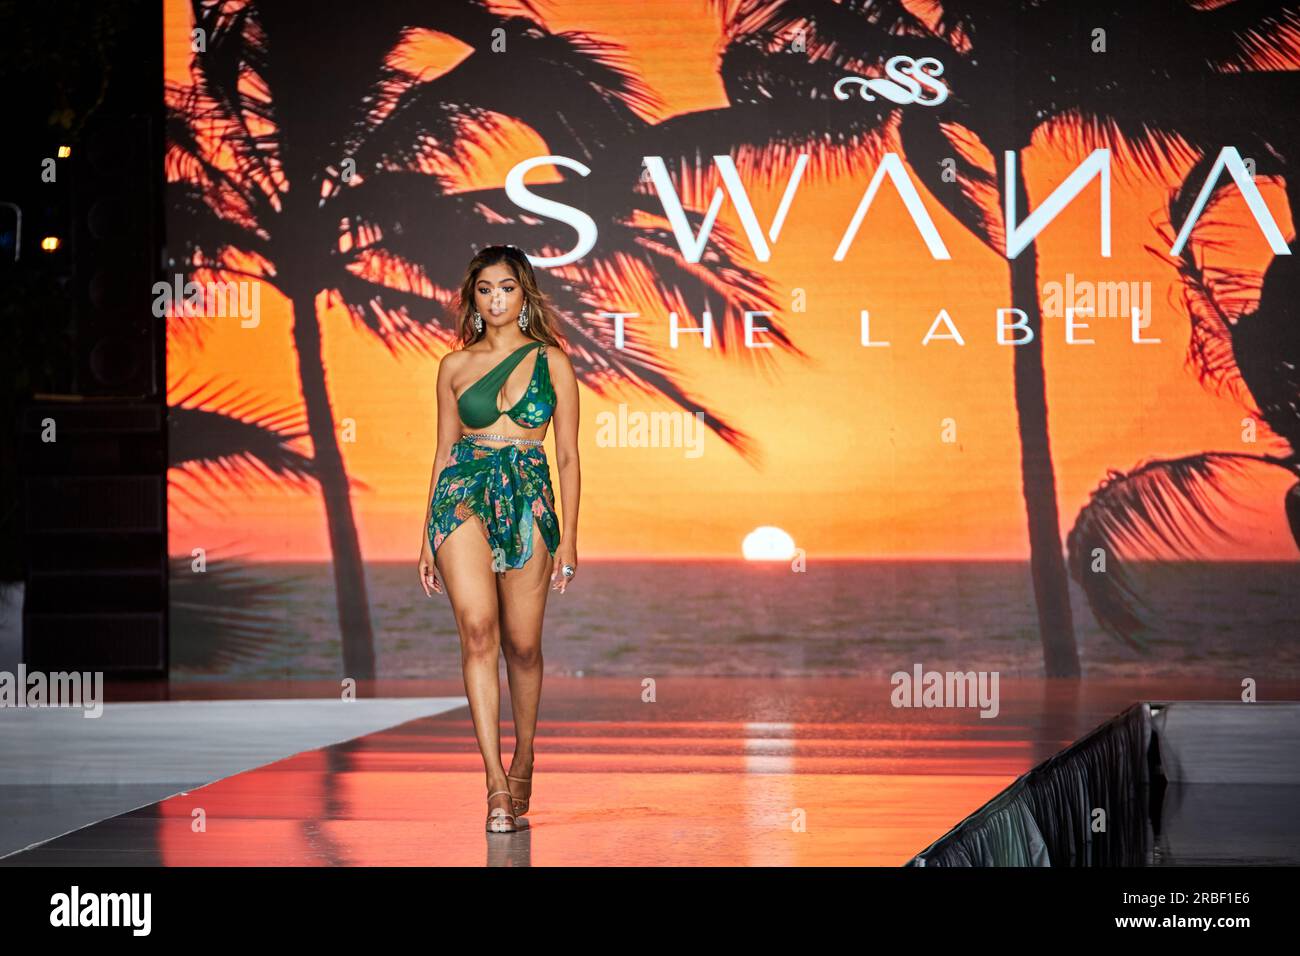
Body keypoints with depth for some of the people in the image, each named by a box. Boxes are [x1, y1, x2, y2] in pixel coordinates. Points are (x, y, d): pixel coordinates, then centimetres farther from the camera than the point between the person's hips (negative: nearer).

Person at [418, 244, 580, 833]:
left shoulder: (551, 362, 6)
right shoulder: (455, 367, 10)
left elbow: (568, 457, 6)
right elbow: (444, 452, 14)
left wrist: (568, 539, 1)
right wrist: (428, 540, 11)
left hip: (528, 500, 0)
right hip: (464, 496, 0)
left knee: (522, 644, 3)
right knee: (478, 629, -18)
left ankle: (523, 757, 29)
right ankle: (497, 784, -20)